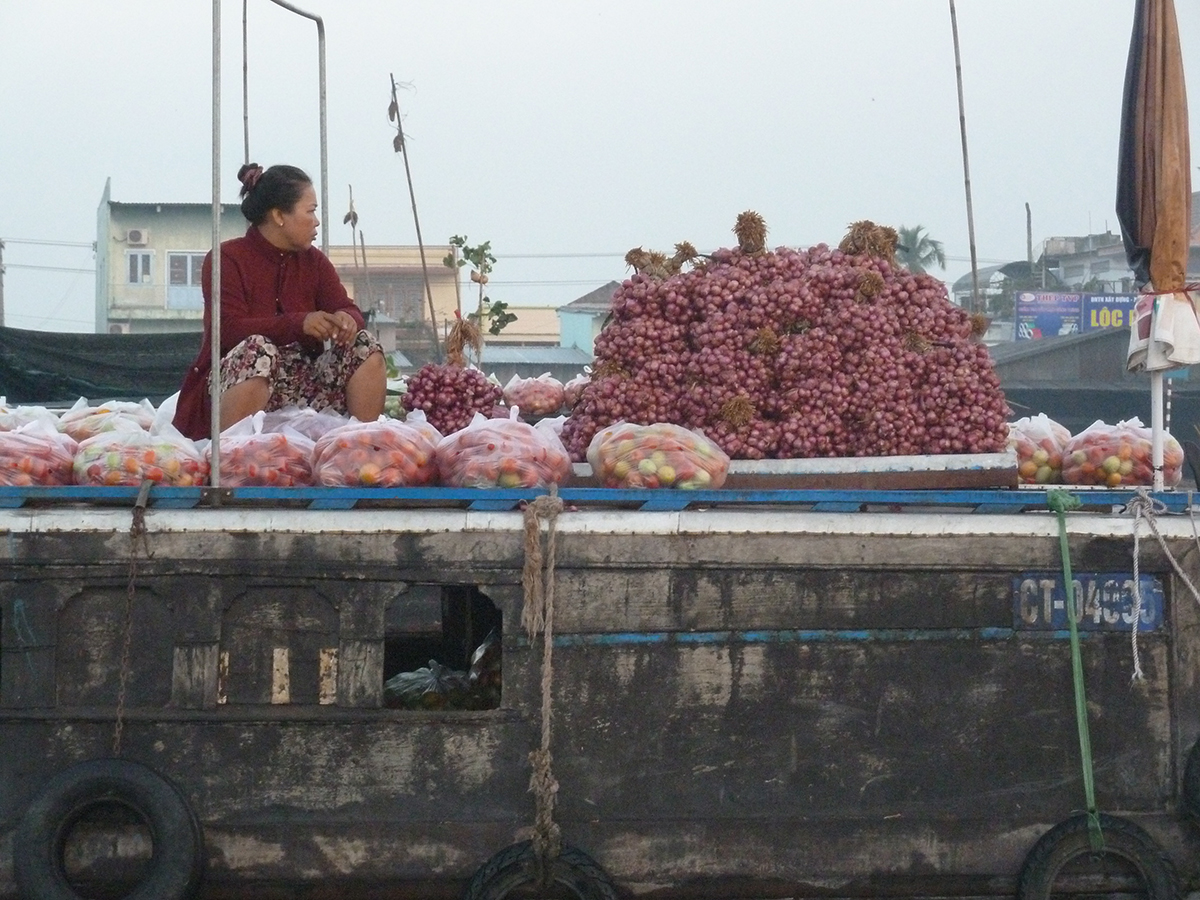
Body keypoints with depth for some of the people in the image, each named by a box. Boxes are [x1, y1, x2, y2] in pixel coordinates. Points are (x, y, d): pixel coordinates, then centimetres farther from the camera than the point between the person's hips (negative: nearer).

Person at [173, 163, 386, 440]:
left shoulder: (314, 261, 15)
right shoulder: (226, 260, -6)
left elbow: (348, 309, 7)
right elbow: (228, 329, -19)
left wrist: (347, 320, -21)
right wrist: (299, 323, -31)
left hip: (301, 381, 6)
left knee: (366, 346, -11)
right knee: (257, 348, -37)